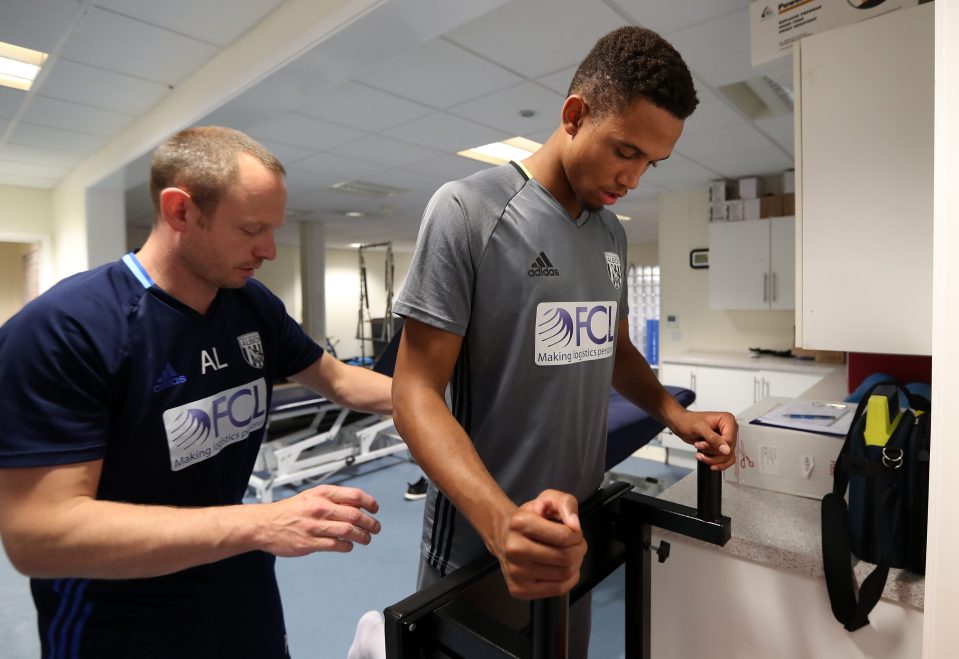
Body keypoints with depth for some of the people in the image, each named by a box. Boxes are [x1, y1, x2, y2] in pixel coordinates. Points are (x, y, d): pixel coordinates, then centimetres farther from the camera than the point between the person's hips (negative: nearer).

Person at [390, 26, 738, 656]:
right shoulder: (468, 208, -16)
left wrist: (676, 414, -1)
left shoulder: (612, 232, 5)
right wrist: (501, 519, -34)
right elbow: (416, 391, -20)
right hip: (479, 542, -6)